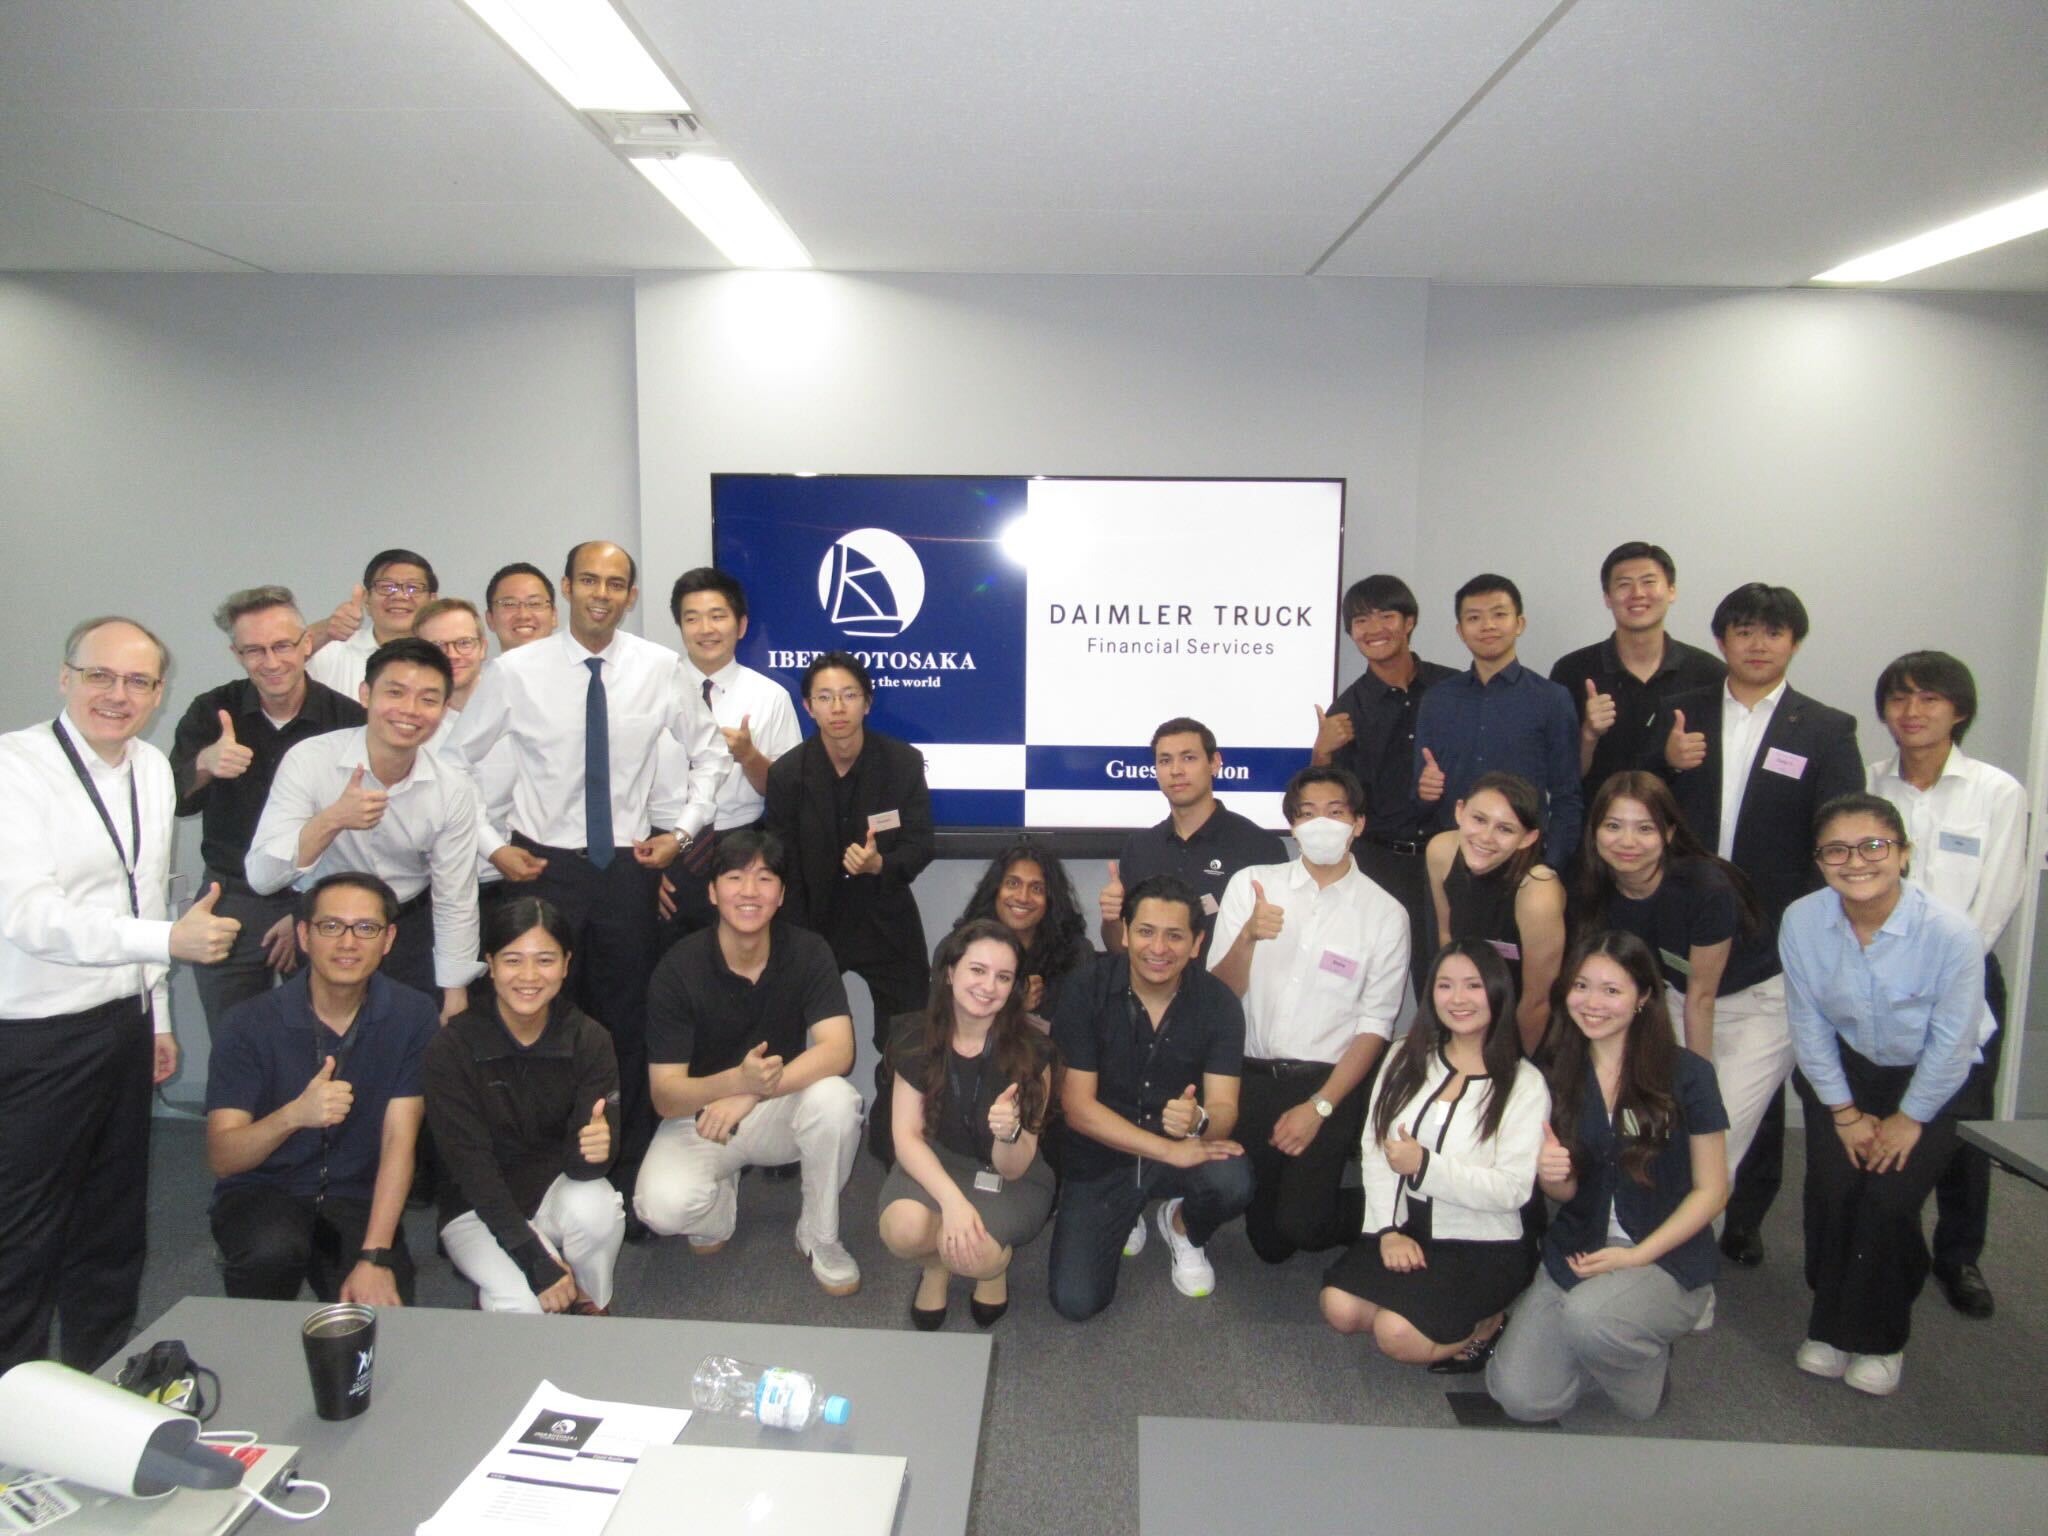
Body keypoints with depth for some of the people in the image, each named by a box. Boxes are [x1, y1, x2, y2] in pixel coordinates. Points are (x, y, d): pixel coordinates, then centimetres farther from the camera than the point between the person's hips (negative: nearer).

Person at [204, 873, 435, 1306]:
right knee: (273, 1247, -33)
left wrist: (375, 1257, -19)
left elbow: (399, 1143, -10)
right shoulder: (249, 1023, -9)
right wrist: (293, 1114, -35)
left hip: (357, 1201, 0)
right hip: (260, 1193, 0)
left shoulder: (412, 1016, -7)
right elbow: (220, 1159, -14)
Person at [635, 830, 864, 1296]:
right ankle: (720, 1207, 9)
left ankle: (820, 1238, -6)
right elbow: (664, 1097, -19)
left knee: (835, 1097, -32)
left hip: (781, 1111, 1)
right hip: (700, 1117, -1)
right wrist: (739, 1079, -40)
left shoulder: (808, 952, -12)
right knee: (663, 1206, -30)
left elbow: (838, 1049, -23)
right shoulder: (678, 969, -17)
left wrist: (752, 1094, -36)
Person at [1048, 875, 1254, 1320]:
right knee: (1075, 1302, -15)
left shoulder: (1218, 1003, -11)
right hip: (1102, 1158, -1)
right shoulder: (1087, 995, -14)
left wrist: (1199, 1122, -41)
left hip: (1187, 1148, 1)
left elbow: (1224, 1108, -15)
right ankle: (1124, 1216, 19)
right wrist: (1170, 1150, -25)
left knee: (1232, 1183, -32)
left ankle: (1183, 1227, 6)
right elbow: (1077, 1107, -16)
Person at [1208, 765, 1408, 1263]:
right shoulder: (1250, 884, 3)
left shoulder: (1385, 914, -1)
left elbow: (1374, 1026, -3)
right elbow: (1220, 993, -1)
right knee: (1267, 1241, 4)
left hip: (1329, 1081, -2)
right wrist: (1247, 936, -21)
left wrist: (1319, 1107, -12)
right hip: (1251, 1077, 2)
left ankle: (1357, 1218, 17)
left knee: (1300, 1225, -15)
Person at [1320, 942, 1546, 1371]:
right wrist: (1387, 1230, -12)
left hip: (1481, 1244, -4)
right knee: (1340, 1307, -18)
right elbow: (1374, 1149, 0)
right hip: (1407, 1226, 4)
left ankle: (1485, 1324, 6)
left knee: (1398, 1335, -22)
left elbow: (1513, 1189, -14)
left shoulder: (1524, 1084, -6)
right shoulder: (1407, 1058, 6)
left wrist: (1424, 1165, -22)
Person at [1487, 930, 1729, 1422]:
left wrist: (1638, 1255, -16)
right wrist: (1550, 1174, -19)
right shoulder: (1558, 1075, 1)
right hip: (1576, 1253, 4)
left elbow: (1711, 1189, -6)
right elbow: (1565, 1193, 6)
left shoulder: (1686, 1073, -10)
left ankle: (1649, 1365, 0)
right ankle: (1617, 1348, 17)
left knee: (1587, 1314, -35)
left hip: (1667, 1256, -4)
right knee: (1522, 1398, -11)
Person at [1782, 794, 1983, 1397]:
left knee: (1889, 1197, -13)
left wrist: (1908, 1119, -8)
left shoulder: (1951, 932, -27)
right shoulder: (1801, 922, -19)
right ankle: (1831, 1323, 13)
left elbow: (1952, 1042, -15)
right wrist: (1844, 1111, -2)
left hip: (1930, 1081, -2)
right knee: (1831, 1187, -11)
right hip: (1843, 1070, 2)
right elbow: (1808, 1023, -6)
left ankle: (1880, 1339, 12)